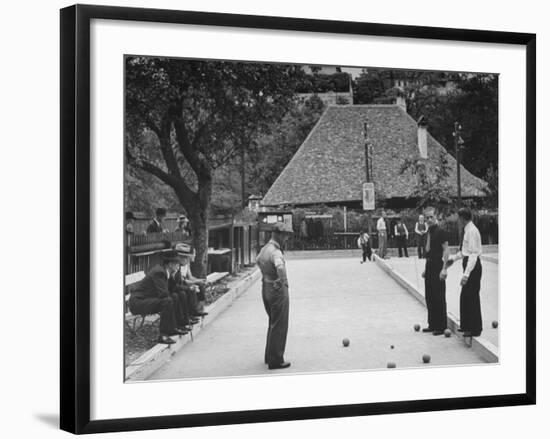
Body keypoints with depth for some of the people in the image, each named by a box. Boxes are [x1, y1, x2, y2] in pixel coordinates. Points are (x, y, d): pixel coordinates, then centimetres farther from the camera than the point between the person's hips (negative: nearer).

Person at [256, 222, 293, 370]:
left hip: (266, 288, 9)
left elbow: (258, 260, 30)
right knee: (279, 326, 0)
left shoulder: (264, 248, 8)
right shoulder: (275, 252, -23)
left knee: (273, 324, 21)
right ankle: (276, 360, 5)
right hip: (278, 291, -9)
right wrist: (282, 281, -28)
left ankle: (269, 356, 30)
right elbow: (280, 267, -43)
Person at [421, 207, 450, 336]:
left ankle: (441, 326, 1)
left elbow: (446, 250, -15)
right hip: (429, 265, 9)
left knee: (439, 297, -5)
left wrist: (444, 268, -22)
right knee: (429, 297, 12)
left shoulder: (440, 232, -11)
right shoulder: (429, 232, 13)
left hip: (438, 266, -9)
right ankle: (432, 325, 21)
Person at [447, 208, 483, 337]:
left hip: (473, 266, -10)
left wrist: (466, 274, -27)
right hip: (469, 264, 10)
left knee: (472, 297, -3)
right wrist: (453, 258, 25)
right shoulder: (468, 230, 11)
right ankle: (466, 325, 28)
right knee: (465, 296, 17)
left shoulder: (472, 231, -19)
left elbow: (473, 254, -23)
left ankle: (475, 330, 5)